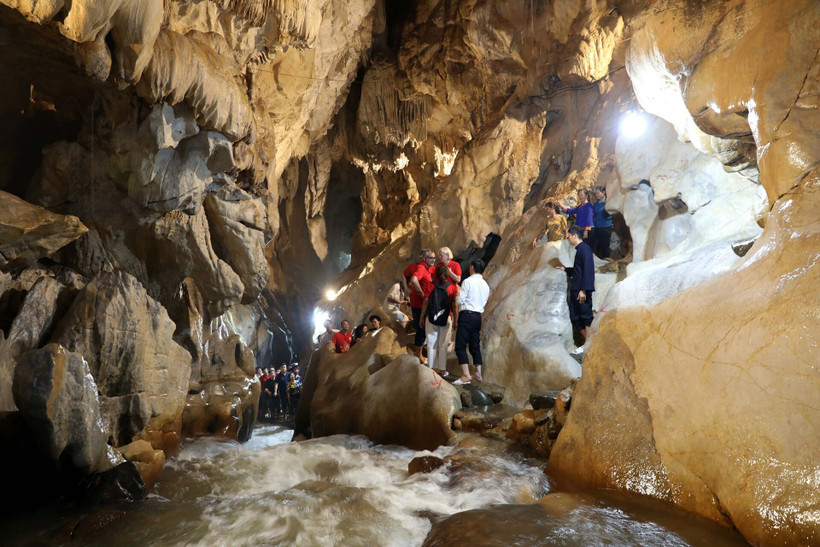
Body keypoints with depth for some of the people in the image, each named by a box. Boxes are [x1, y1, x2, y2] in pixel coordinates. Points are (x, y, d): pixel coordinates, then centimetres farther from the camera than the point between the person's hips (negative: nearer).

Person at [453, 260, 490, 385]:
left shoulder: (468, 281, -8)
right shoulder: (485, 285, 14)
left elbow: (460, 300, -10)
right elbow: (484, 302, 15)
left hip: (466, 315, -7)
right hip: (478, 316, 7)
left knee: (460, 346, -6)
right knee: (475, 346, 14)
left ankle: (466, 375, -14)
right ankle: (478, 374, 15)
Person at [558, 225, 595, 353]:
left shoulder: (584, 249, -10)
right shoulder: (579, 249, 18)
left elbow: (587, 270, -18)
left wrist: (583, 289, -22)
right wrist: (565, 269, 31)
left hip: (582, 290, -9)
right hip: (575, 289, 9)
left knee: (586, 316, -2)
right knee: (575, 318, 9)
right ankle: (588, 342, 18)